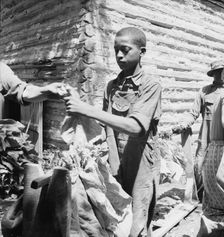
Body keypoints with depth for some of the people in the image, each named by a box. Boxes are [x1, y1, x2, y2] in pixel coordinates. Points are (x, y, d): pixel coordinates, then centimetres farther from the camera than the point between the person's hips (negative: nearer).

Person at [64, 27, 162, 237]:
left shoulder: (150, 86, -9)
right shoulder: (111, 86, 8)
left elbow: (135, 126, -23)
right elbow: (108, 128, 8)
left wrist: (86, 109, -27)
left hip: (141, 168, -5)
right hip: (116, 167, 5)